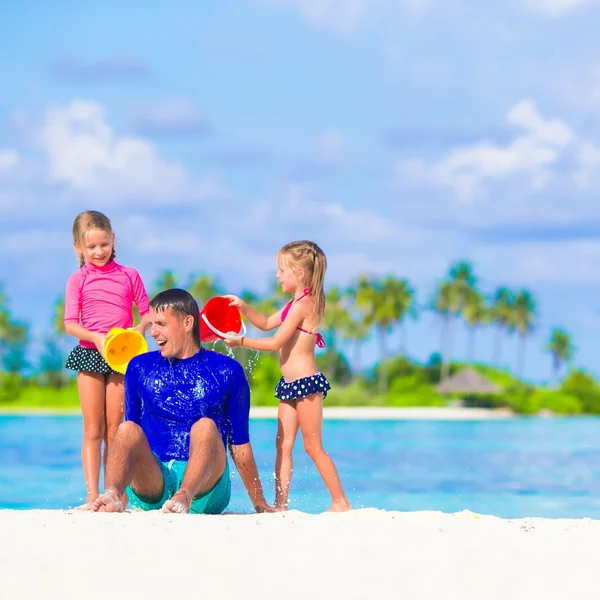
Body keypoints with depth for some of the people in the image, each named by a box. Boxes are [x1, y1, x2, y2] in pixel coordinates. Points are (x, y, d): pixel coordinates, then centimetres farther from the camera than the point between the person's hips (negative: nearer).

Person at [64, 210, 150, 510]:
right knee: (93, 429, -2)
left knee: (115, 429, 0)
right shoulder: (77, 280, 4)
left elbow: (148, 313, 6)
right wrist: (96, 338, -18)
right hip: (89, 354, 0)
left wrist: (137, 333, -14)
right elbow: (70, 324, -2)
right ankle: (92, 496, -4)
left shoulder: (129, 275, 6)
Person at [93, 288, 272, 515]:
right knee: (128, 429, -25)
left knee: (206, 427, -29)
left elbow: (239, 445, 9)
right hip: (150, 487, 2)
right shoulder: (140, 368, 13)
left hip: (205, 489, -2)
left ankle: (183, 498, -54)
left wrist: (260, 506, 11)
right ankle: (111, 496, -53)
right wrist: (118, 499, 15)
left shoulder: (227, 371, 7)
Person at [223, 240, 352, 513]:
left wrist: (241, 341, -12)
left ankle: (341, 502, 4)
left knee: (313, 447, -4)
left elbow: (276, 342, -19)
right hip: (291, 384, 10)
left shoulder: (303, 304, -17)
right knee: (283, 444, 7)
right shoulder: (298, 303, 13)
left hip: (306, 381, -10)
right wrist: (244, 308, 9)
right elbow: (266, 324, 24)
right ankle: (280, 503, 7)